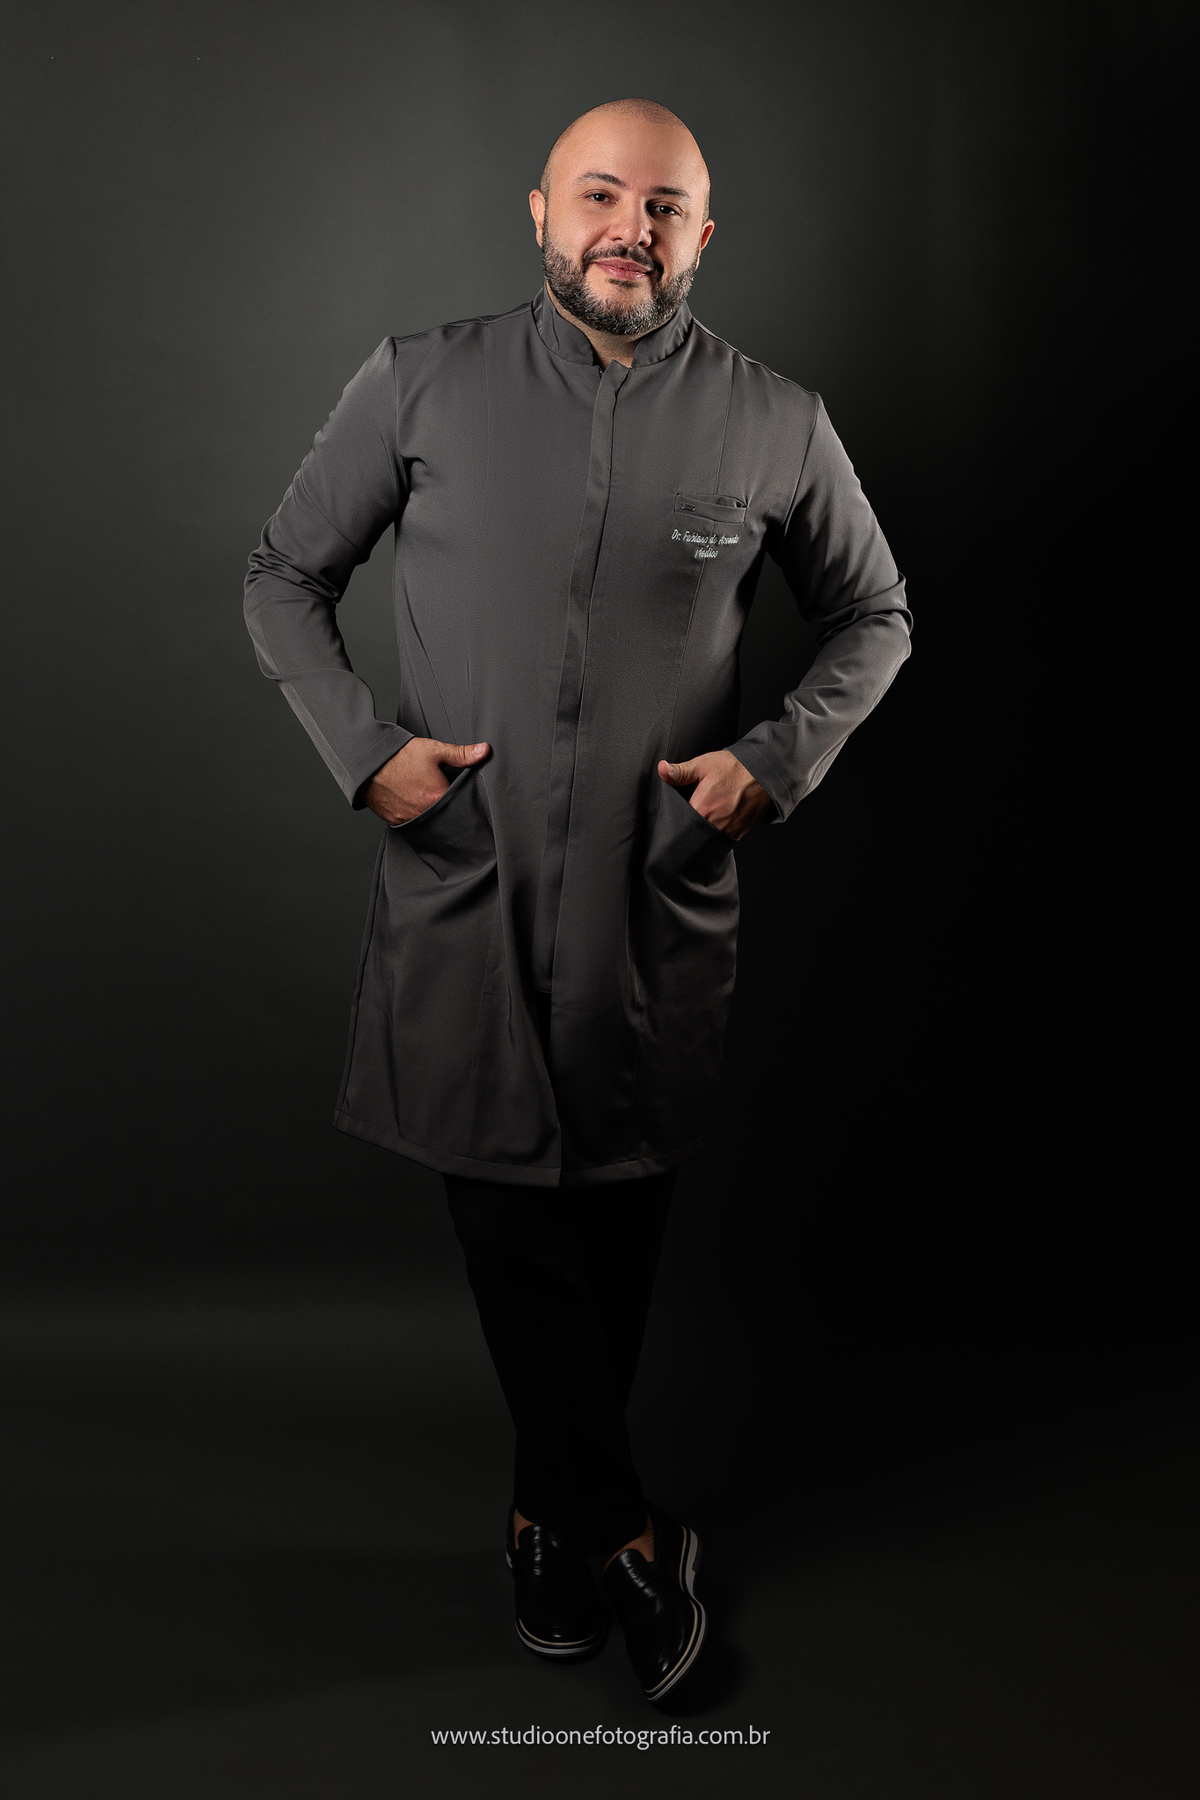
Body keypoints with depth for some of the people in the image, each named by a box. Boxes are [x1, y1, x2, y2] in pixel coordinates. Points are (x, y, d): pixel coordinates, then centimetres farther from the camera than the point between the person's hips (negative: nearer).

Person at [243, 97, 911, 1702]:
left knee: (618, 1232, 9)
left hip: (659, 903, 0)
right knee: (509, 1223, 5)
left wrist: (777, 761, -1)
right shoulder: (423, 384, 2)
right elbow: (285, 576, 10)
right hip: (459, 888, 0)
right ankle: (630, 1532, 26)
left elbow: (874, 615, 15)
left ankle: (555, 1511, 34)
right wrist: (362, 748, -5)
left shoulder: (774, 423, 3)